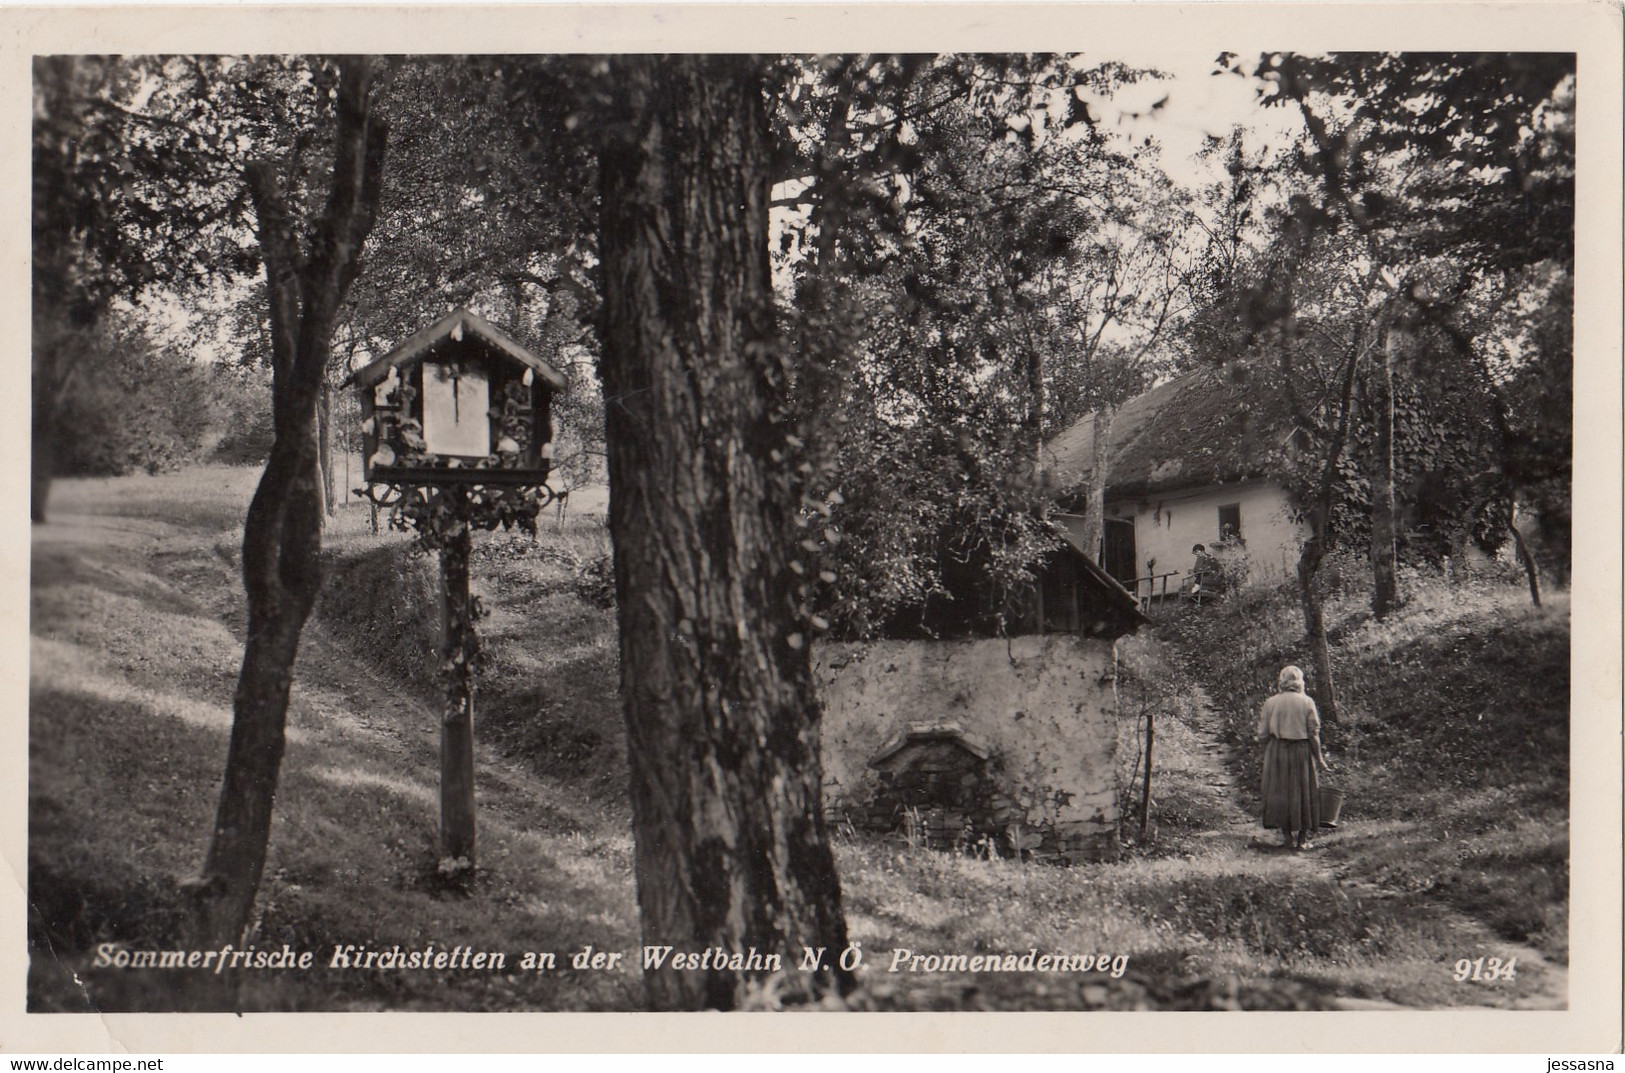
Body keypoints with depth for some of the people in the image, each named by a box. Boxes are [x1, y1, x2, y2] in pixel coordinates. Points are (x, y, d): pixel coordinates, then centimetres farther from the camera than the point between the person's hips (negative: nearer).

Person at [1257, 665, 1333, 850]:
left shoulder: (1270, 703, 0)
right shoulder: (1307, 703, -3)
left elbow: (1263, 735, -2)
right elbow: (1314, 734, -5)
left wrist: (1260, 719, 16)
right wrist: (1319, 759, 1)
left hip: (1277, 752, 1)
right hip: (1302, 751, -1)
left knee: (1280, 792, 9)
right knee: (1304, 792, 8)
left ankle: (1286, 835, 10)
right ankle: (1303, 838, 9)